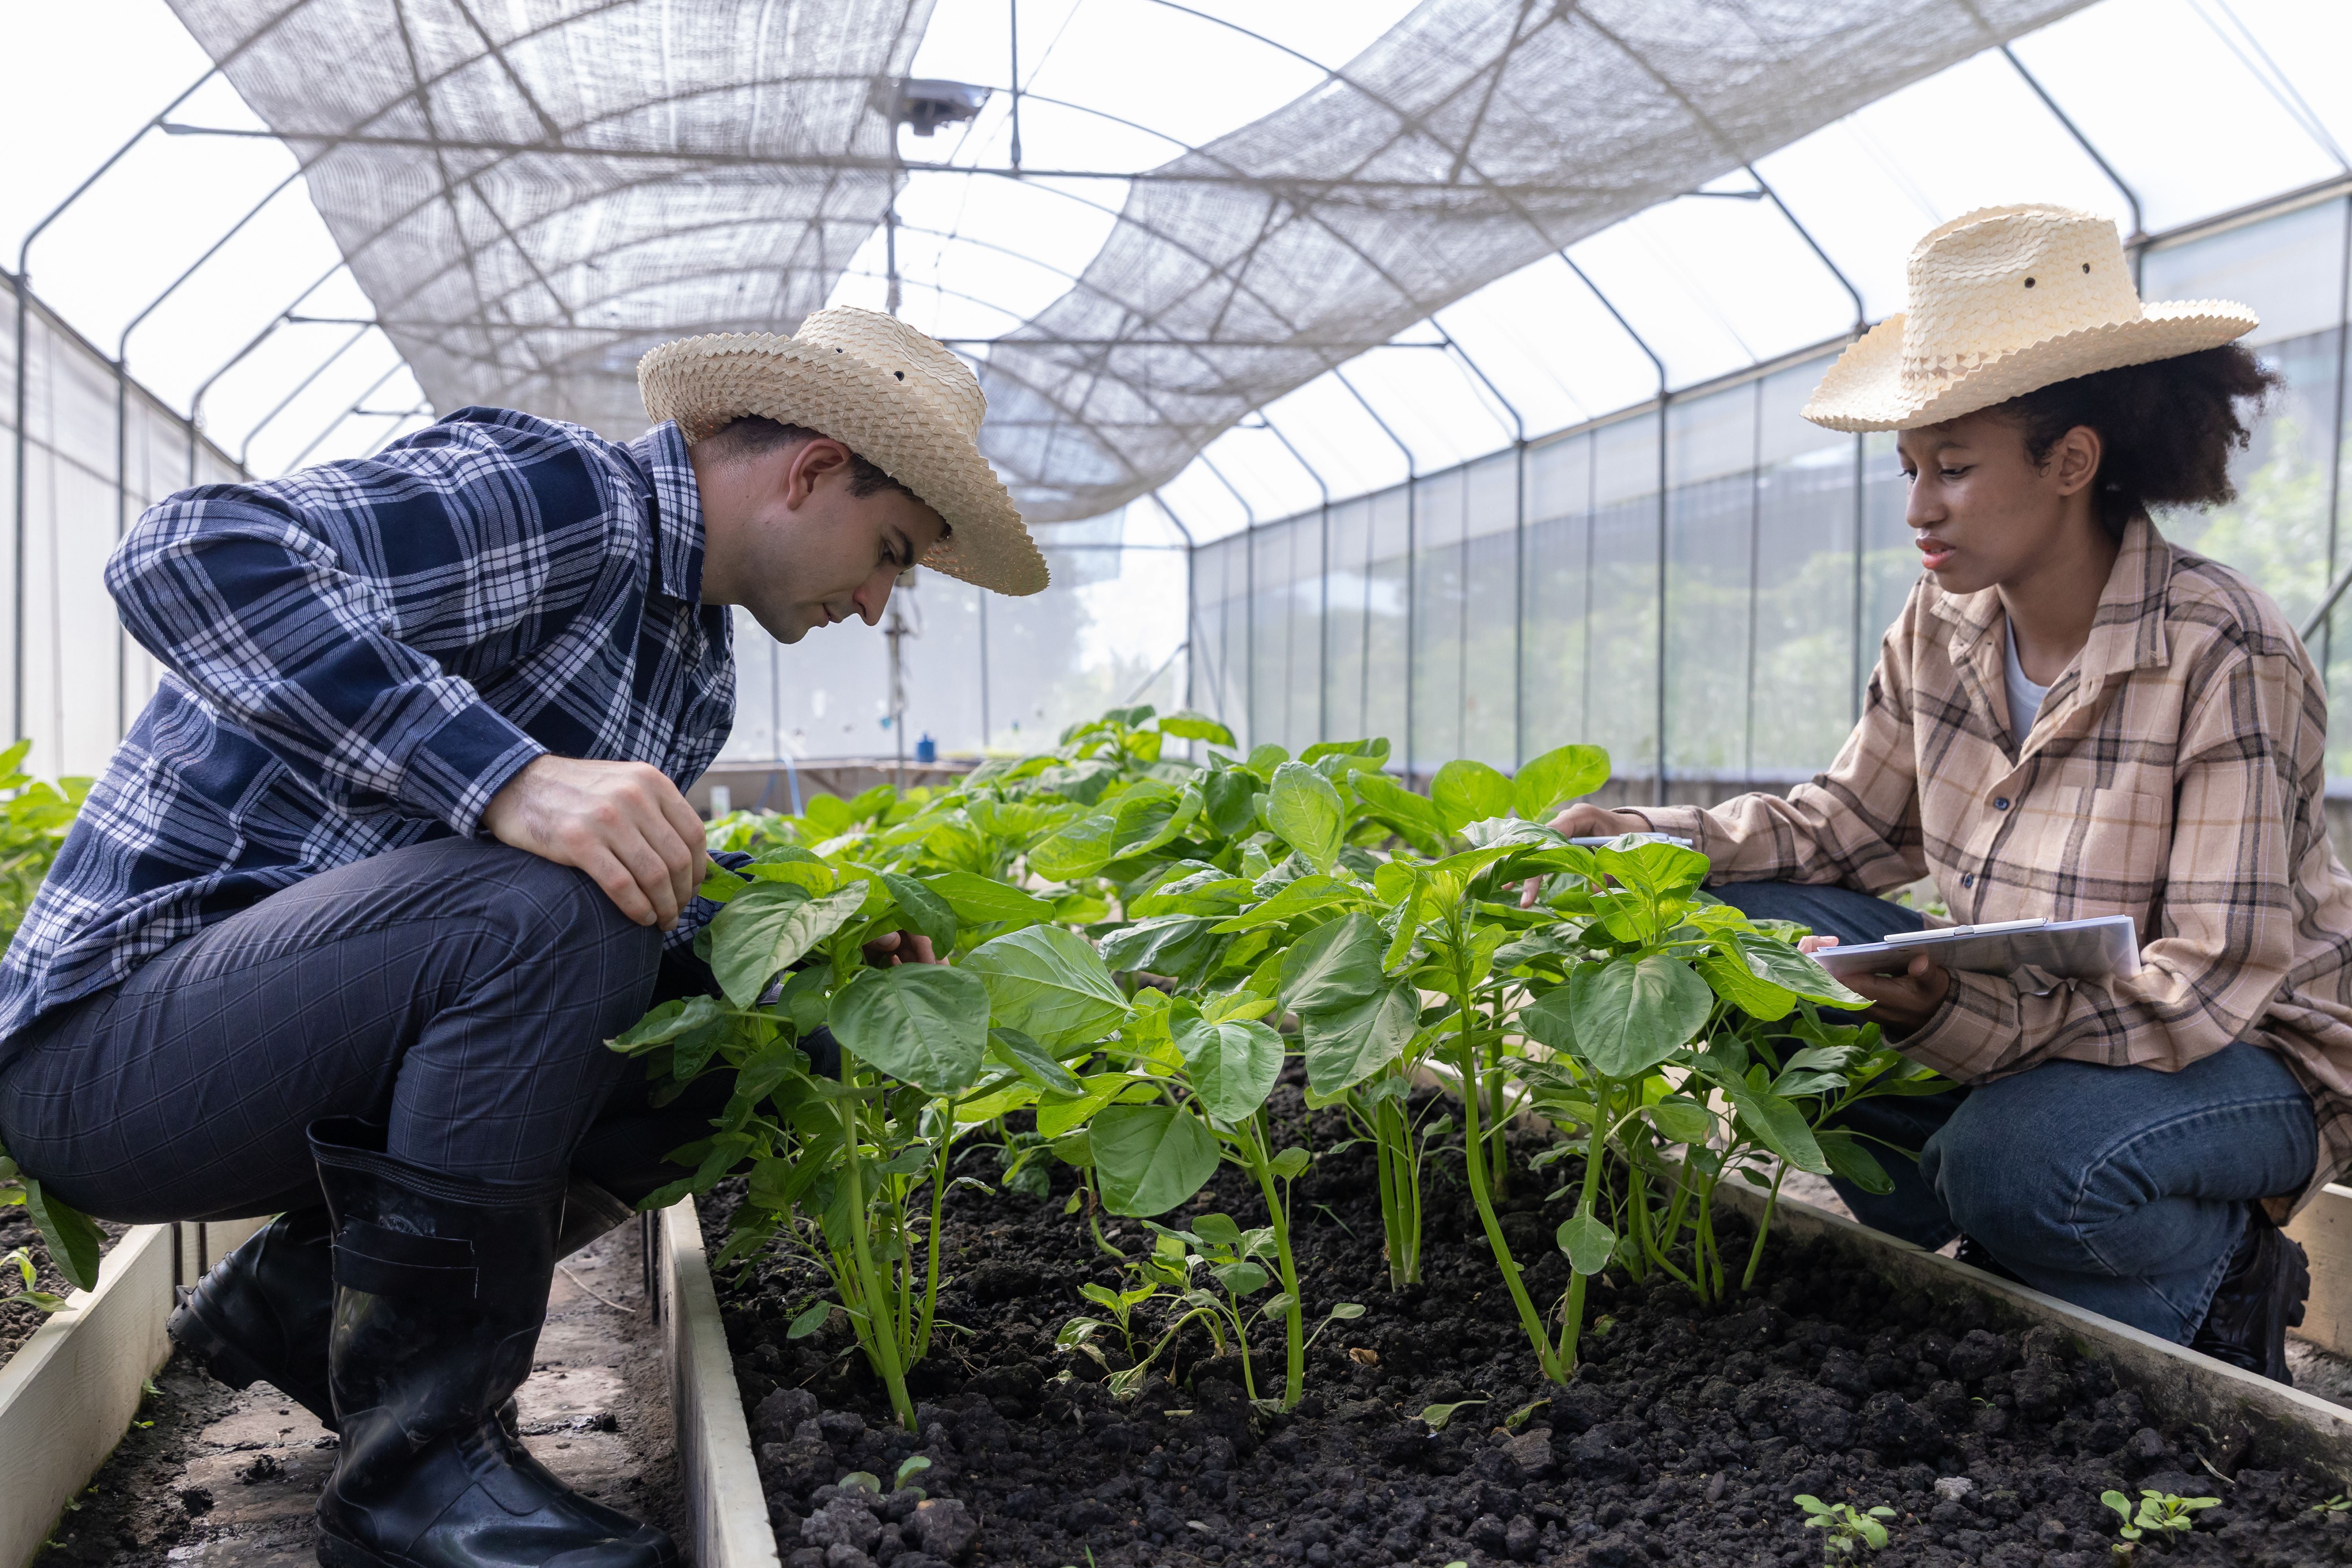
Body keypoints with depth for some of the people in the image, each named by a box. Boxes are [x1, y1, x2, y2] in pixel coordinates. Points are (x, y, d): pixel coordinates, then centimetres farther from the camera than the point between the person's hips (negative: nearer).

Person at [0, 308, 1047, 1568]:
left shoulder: (698, 673, 11)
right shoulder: (551, 493, -17)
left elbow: (653, 899, 19)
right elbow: (189, 560, -30)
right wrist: (510, 778, -39)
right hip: (108, 1038, -9)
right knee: (546, 907, -31)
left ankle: (298, 1298, 10)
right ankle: (417, 1454, -17)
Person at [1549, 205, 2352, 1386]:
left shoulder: (2225, 658, -23)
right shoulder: (1942, 626, -4)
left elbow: (2208, 988, -27)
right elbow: (1848, 824, 7)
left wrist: (1956, 1014, -43)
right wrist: (1652, 841, -10)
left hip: (2249, 1057, -6)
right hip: (2014, 1008, 6)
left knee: (2018, 1160, -37)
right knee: (1740, 926, -12)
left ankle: (2217, 1288, -1)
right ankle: (1988, 1250, -2)